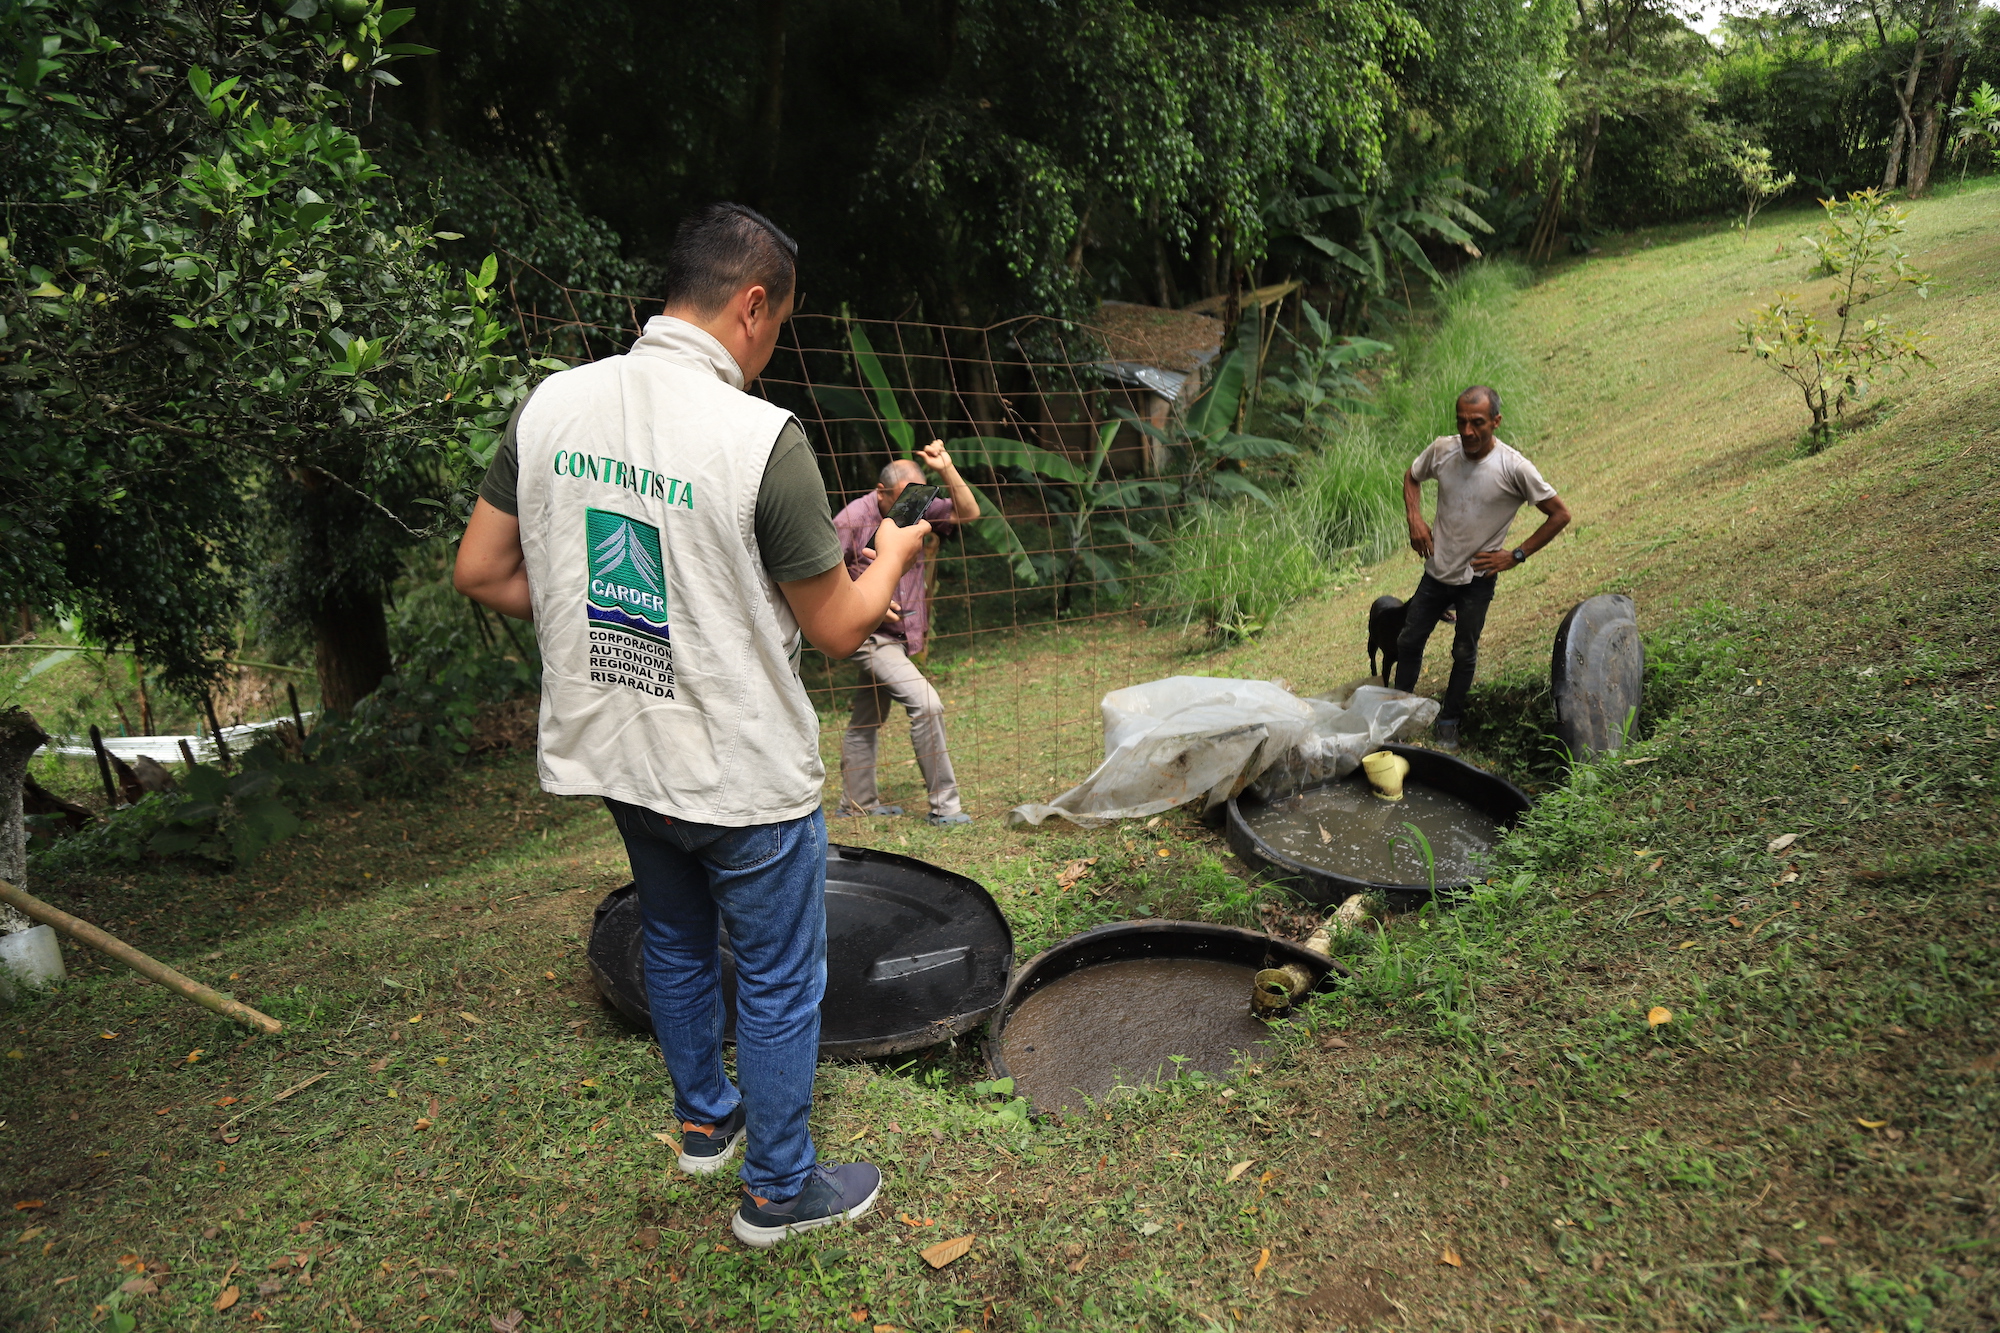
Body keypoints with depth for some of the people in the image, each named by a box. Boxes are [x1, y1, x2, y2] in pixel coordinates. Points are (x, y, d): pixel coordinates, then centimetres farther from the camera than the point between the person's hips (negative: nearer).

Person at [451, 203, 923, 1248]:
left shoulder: (553, 404, -5)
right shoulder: (762, 439, -23)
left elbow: (481, 573, 2)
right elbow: (836, 628, -14)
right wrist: (892, 553, 5)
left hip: (616, 753, 7)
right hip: (742, 773, -6)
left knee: (675, 939, 28)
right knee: (779, 981, 14)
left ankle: (705, 1119, 49)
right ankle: (781, 1190, 32)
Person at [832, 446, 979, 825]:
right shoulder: (853, 519, -14)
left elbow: (967, 512, -3)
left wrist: (946, 469, -13)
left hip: (899, 636, 7)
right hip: (870, 636, -7)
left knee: (868, 720, 17)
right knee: (926, 704, -17)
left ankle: (857, 802, 28)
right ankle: (944, 805, -9)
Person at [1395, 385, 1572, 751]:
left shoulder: (1514, 468, -20)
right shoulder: (1442, 450, -10)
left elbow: (1560, 514, -10)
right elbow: (1412, 477, 12)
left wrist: (1517, 555, -12)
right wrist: (1415, 519, -4)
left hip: (1477, 579, -3)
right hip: (1436, 571, 3)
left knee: (1464, 654, 11)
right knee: (1408, 641, 11)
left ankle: (1448, 723, 30)